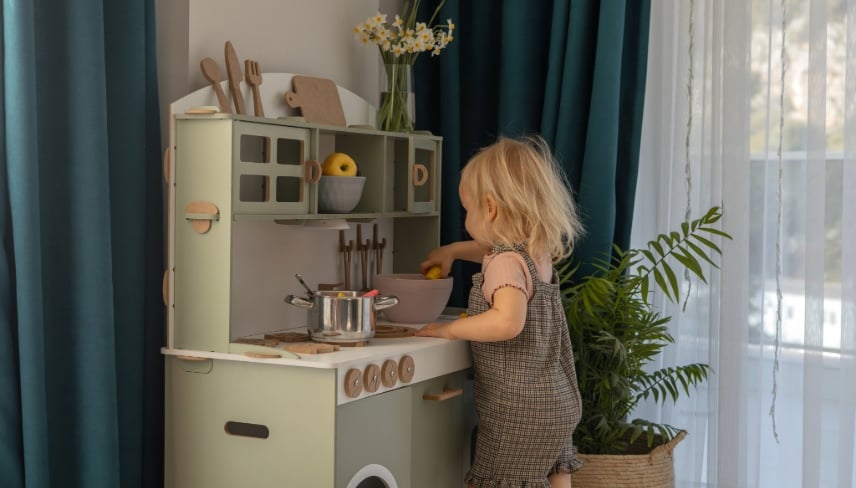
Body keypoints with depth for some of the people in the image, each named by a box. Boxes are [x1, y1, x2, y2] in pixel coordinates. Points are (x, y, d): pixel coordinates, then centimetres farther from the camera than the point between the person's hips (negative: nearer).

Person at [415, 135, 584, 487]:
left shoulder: (506, 262, -19)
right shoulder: (538, 253, 9)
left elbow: (508, 321, -36)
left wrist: (449, 329, -24)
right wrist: (451, 250, 33)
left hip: (519, 413, -9)